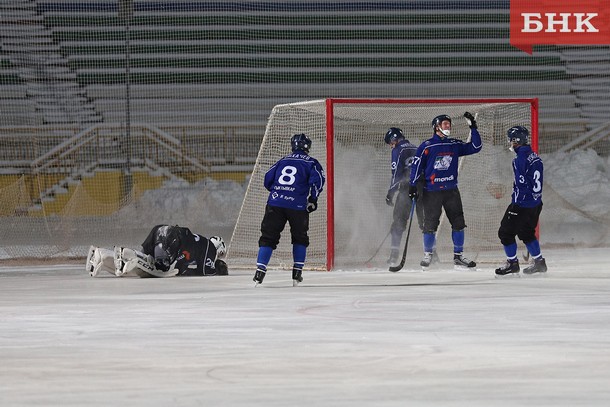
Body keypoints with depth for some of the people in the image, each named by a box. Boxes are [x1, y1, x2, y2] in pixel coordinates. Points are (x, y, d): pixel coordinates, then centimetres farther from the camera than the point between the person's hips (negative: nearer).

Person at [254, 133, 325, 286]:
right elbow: (317, 180, -8)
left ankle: (260, 270, -8)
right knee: (300, 238, 16)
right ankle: (297, 273, 11)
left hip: (275, 203, 2)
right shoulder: (311, 163, 8)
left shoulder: (283, 161, 19)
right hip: (297, 205, -2)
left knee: (268, 237, 5)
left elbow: (267, 179, 18)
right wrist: (313, 199, 0)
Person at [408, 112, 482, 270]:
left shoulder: (455, 145, 7)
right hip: (432, 191, -4)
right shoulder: (427, 146, -5)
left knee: (458, 223, 1)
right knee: (430, 225, -3)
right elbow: (416, 165, -2)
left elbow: (476, 147, 9)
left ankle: (458, 256, 10)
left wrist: (473, 128, 1)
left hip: (451, 190, 4)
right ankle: (427, 255, 16)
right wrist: (412, 186, -7)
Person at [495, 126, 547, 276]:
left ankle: (512, 263, 9)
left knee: (505, 232, 3)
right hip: (536, 204, 9)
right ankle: (539, 263, 22)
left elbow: (521, 184, -22)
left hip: (522, 204, -9)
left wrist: (514, 206, -18)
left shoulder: (520, 159, -18)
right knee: (526, 233, 22)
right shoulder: (534, 157, 10)